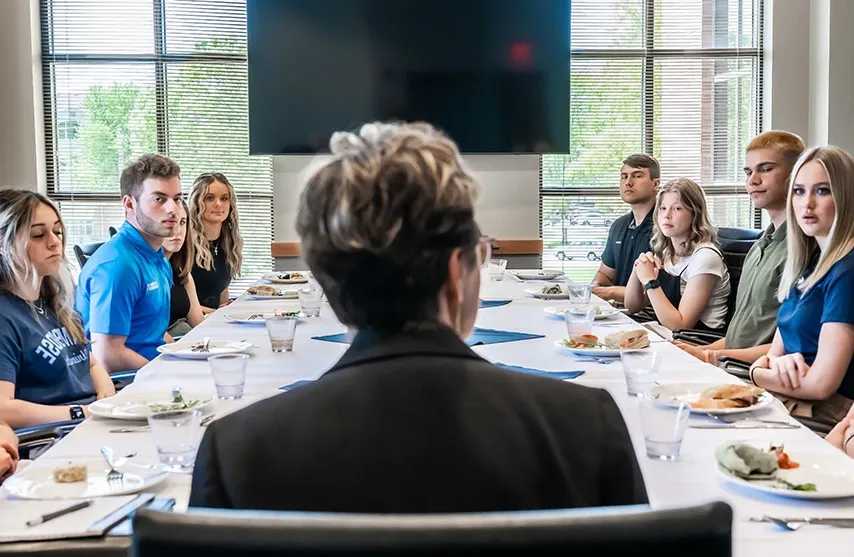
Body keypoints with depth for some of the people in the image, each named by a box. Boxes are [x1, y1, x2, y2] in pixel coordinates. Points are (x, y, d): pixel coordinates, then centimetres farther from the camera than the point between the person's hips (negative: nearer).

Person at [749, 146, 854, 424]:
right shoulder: (808, 262, 11)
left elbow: (821, 383, -21)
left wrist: (758, 372, -4)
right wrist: (776, 361, -10)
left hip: (824, 415, -8)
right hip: (788, 399, 8)